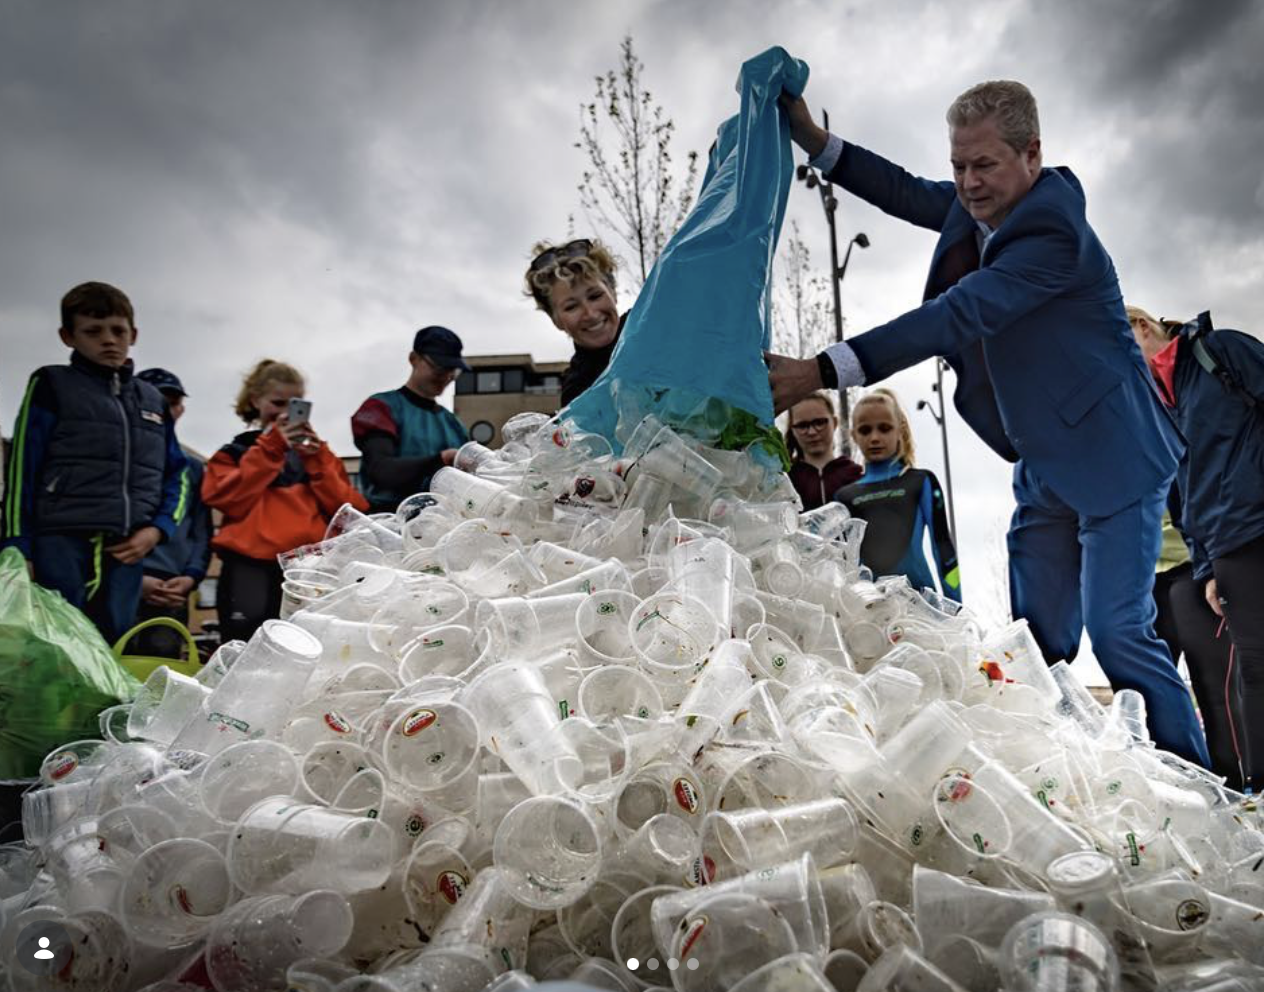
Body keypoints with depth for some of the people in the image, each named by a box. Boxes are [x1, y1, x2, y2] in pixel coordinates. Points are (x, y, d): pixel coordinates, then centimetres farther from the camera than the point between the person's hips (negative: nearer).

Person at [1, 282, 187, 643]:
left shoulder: (153, 400, 18)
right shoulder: (51, 385, 7)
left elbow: (176, 474, 18)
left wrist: (158, 529, 0)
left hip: (127, 554, 4)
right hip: (62, 549, -4)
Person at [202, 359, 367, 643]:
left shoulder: (315, 451, 21)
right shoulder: (235, 452, 15)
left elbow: (347, 509, 8)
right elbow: (230, 502, -5)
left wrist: (316, 458, -2)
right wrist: (270, 448, -5)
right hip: (252, 571, -1)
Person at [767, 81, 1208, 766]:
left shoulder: (1053, 231, -21)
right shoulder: (976, 205, 5)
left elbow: (955, 316, -31)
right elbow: (908, 194, 19)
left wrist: (822, 372, -37)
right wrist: (811, 138, 7)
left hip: (1111, 459, -8)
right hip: (1045, 468, 8)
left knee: (1117, 632, -13)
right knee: (1039, 644, 6)